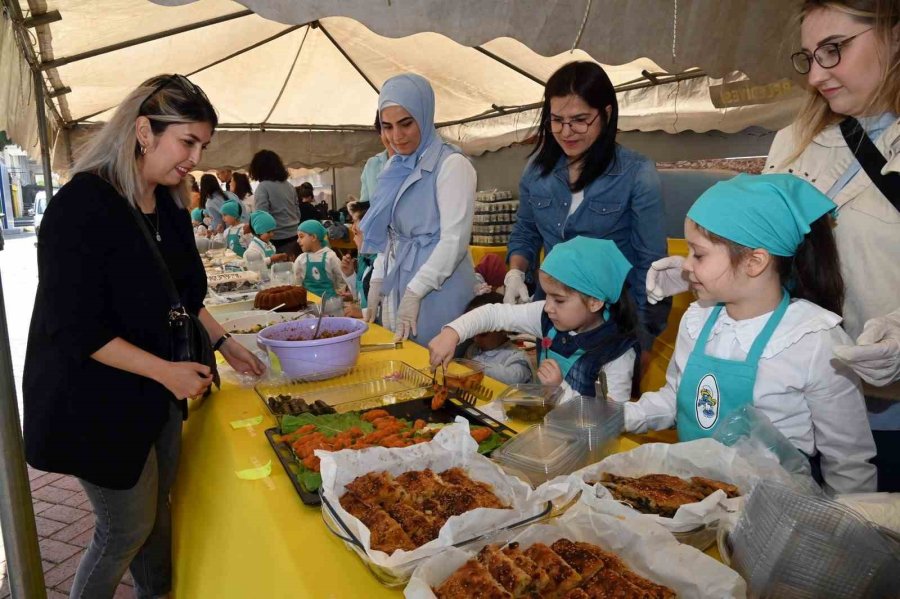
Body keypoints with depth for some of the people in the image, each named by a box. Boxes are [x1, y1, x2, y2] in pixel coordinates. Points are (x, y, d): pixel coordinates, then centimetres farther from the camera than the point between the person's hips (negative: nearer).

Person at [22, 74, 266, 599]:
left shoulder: (170, 205, 3)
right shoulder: (83, 206, -21)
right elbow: (74, 328, -23)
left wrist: (224, 342, 8)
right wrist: (165, 370, -24)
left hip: (158, 391, 8)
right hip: (97, 401, -7)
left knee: (158, 505, 20)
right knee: (129, 527, 7)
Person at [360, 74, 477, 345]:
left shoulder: (451, 165, -11)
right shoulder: (395, 167, 11)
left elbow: (455, 240, -16)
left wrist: (414, 292, -18)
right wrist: (377, 282, 10)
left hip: (437, 289, -7)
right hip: (398, 285, 7)